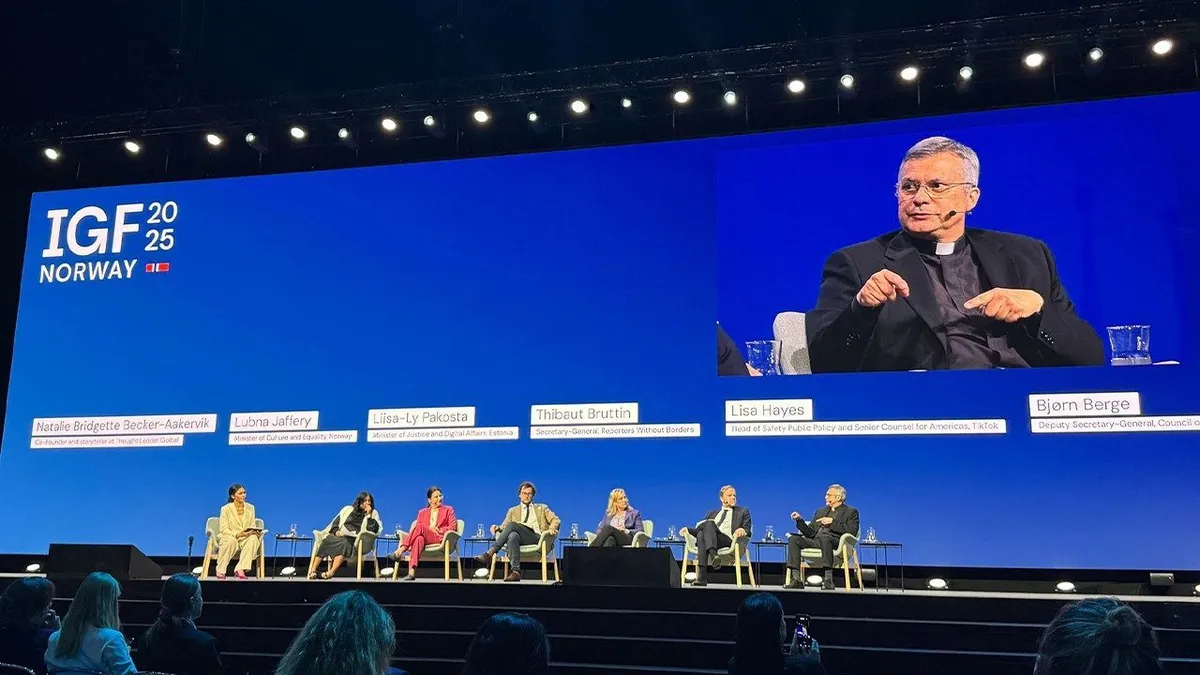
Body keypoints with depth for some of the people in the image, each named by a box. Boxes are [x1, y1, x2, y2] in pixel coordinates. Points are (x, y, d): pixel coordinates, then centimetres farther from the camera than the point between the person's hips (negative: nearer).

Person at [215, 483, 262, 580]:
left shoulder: (250, 507, 7)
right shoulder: (226, 509, -5)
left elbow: (253, 525, 7)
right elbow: (224, 529, -11)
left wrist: (255, 531, -18)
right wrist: (237, 534, -28)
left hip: (245, 539, 3)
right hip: (229, 538, -3)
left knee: (254, 538, -32)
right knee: (231, 540, -39)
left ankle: (240, 569, -34)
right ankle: (220, 571, -22)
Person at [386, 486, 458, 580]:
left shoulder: (448, 509, 19)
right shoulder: (422, 512, 23)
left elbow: (453, 526, 6)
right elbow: (416, 529, 10)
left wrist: (439, 530, -9)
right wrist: (429, 528, -11)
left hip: (441, 539, -2)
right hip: (425, 539, 2)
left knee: (420, 527, -30)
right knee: (418, 539, -39)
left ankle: (399, 552, -38)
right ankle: (411, 572, -52)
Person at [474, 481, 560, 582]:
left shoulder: (542, 508, 25)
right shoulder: (513, 511, 29)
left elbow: (556, 520, 14)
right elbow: (504, 526, 18)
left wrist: (552, 529, -9)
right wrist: (497, 528, -6)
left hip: (537, 538, -2)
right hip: (520, 540, 2)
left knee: (512, 525, -27)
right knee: (512, 535, -38)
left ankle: (490, 553, -31)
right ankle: (516, 571, -49)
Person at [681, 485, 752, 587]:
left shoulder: (743, 511, 24)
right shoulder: (713, 513, 32)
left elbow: (748, 530, 9)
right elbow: (700, 530, 25)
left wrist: (743, 530, -16)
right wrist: (688, 530, 5)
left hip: (729, 542, -3)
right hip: (710, 541, 3)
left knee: (709, 523, -28)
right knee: (701, 534, -34)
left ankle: (713, 554, -51)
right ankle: (702, 578, -46)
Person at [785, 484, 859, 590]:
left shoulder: (851, 511, 12)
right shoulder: (821, 511, 28)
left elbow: (852, 531, -6)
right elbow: (810, 533, 21)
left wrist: (832, 522, -12)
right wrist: (800, 520, 6)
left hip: (836, 542, -6)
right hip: (816, 541, 6)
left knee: (824, 536, -39)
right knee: (793, 539, -17)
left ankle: (829, 580, -39)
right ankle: (796, 579, -22)